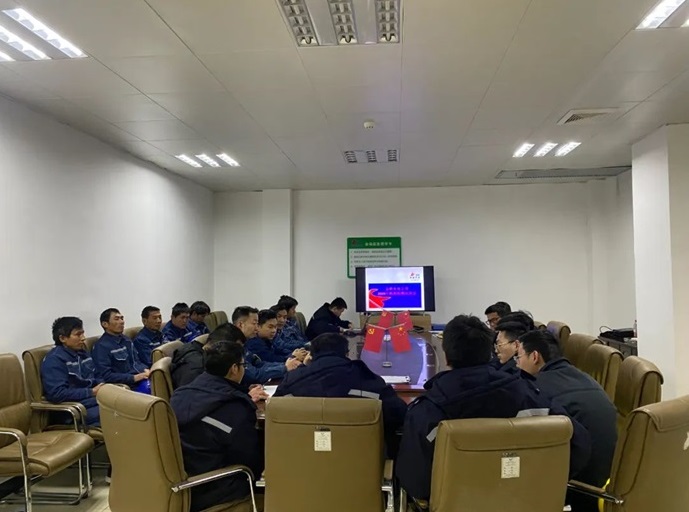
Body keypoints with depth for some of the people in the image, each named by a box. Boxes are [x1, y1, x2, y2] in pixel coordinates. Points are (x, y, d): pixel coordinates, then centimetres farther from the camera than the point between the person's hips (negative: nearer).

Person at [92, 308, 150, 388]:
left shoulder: (126, 340, 18)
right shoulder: (101, 346, -5)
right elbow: (105, 376, -13)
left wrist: (145, 370, 2)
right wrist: (134, 378, -17)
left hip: (141, 378, 8)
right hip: (126, 385, -8)